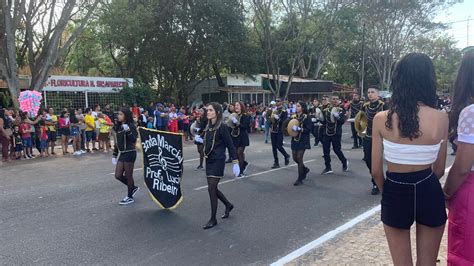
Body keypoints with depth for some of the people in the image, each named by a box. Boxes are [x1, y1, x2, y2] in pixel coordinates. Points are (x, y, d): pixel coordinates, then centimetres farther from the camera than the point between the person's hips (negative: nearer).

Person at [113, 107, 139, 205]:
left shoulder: (131, 126, -11)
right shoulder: (118, 127, 11)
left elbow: (133, 140, -23)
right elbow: (117, 142, 16)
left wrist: (128, 130, -34)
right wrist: (114, 155, 16)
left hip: (129, 153, -8)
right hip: (121, 153, 8)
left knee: (128, 176, 2)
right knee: (118, 175, 7)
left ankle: (130, 197, 17)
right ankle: (133, 188, 28)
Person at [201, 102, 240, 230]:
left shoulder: (222, 127, -13)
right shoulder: (208, 126, 9)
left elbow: (230, 145, -14)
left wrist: (235, 163, -15)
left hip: (218, 161, -8)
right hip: (209, 160, 8)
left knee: (211, 188, -6)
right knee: (212, 188, 13)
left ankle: (213, 219, 7)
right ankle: (228, 205, 37)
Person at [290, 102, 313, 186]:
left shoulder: (306, 117, -9)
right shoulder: (294, 116, 10)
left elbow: (309, 129, -14)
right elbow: (291, 125, 20)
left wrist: (299, 129, -23)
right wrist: (290, 128, -1)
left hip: (302, 141, -6)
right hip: (294, 140, 7)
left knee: (299, 158, -7)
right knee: (295, 158, 9)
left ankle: (300, 179, 3)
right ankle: (305, 169, 37)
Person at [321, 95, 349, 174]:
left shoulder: (341, 110, -3)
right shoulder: (326, 109, 6)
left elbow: (342, 121, -13)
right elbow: (323, 120, 6)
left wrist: (337, 116, -29)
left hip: (336, 133, -3)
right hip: (326, 132, 3)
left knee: (337, 149, 0)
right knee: (325, 150, 2)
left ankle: (345, 162, 27)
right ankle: (328, 168, 12)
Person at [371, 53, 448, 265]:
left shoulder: (382, 119, -14)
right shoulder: (441, 118, -11)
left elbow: (376, 171, -7)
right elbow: (439, 170, 1)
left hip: (395, 195, -1)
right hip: (430, 194, 1)